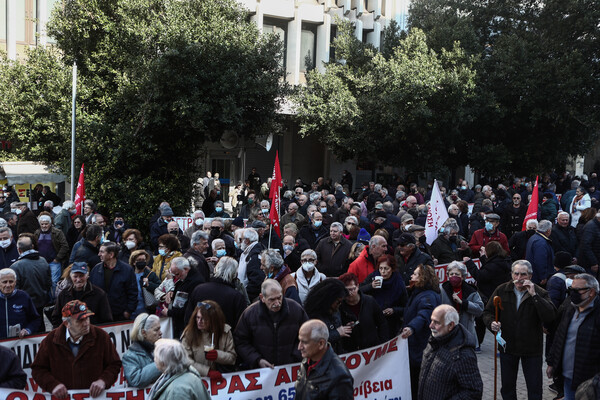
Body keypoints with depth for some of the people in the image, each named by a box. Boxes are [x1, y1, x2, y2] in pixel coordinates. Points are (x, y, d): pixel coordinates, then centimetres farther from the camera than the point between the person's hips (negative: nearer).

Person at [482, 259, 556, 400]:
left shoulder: (540, 293, -9)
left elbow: (550, 317, -23)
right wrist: (491, 323, -19)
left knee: (535, 388, 7)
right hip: (507, 346, 2)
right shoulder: (501, 291, -2)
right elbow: (487, 312, 3)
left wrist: (534, 295, -27)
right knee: (507, 387, 15)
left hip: (532, 349, -2)